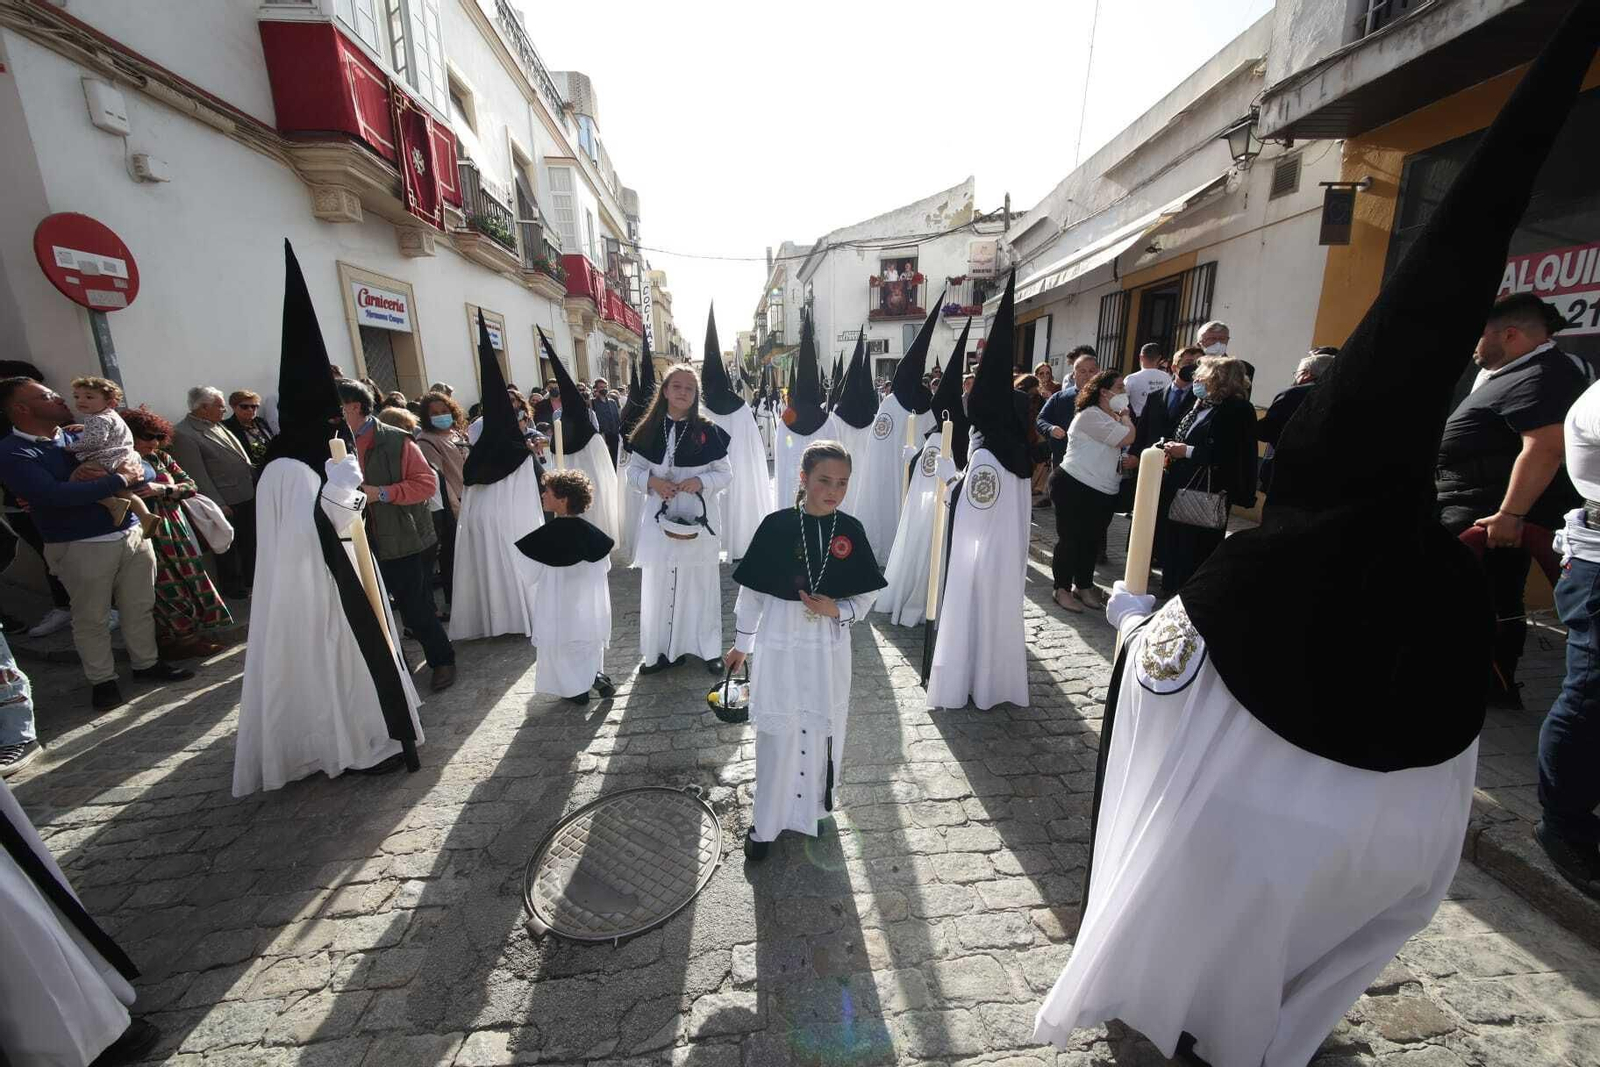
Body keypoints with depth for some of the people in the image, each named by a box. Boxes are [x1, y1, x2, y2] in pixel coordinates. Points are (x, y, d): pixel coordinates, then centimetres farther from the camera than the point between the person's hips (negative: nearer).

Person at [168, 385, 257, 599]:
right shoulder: (183, 434, -16)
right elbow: (197, 475, -18)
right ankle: (231, 586, 22)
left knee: (250, 542, 19)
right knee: (228, 547, 8)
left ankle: (252, 578, 34)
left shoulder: (216, 425, 9)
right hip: (226, 502, -8)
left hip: (247, 495, 8)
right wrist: (219, 504, -18)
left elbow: (239, 455, 18)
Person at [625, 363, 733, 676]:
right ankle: (663, 649, 23)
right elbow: (633, 469, 8)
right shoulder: (649, 429, 3)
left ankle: (709, 648, 24)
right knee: (658, 583, 7)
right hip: (659, 518, 2)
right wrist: (651, 481, -13)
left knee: (700, 582, 7)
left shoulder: (707, 431, -3)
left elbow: (725, 474, 0)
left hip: (698, 519, -2)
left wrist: (701, 481, -18)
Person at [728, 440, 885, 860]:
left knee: (823, 731, 17)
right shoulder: (776, 526, -12)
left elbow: (865, 597, 3)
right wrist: (741, 645, 5)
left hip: (829, 649, 2)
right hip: (781, 645, -2)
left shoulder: (851, 531, -6)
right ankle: (765, 824, 30)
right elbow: (751, 591, -3)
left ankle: (813, 806, 44)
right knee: (777, 736, 8)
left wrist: (837, 610, -18)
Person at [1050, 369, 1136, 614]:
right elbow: (1127, 438, -19)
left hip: (1103, 492, 9)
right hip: (1075, 487, -9)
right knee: (1070, 539, -1)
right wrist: (1124, 414, -3)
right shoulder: (1091, 415, -14)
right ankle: (1062, 589, 11)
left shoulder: (1110, 417, 18)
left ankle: (1084, 586, 27)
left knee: (1091, 540, 14)